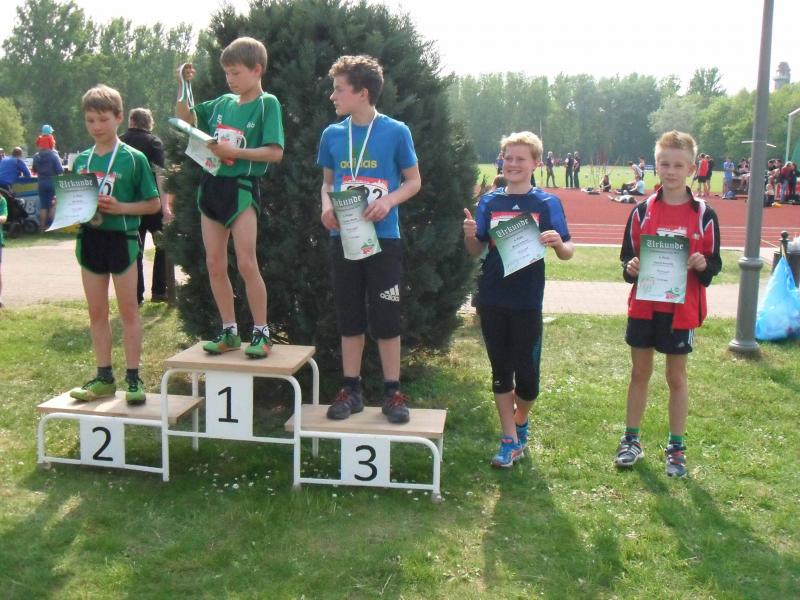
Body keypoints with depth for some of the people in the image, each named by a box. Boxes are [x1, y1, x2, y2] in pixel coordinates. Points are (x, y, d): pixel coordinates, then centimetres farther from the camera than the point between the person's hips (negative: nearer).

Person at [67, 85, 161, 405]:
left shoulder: (133, 158, -6)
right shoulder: (82, 159, 8)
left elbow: (152, 203, -5)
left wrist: (119, 207, -18)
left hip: (121, 237, -5)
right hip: (89, 238, 5)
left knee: (128, 310, 3)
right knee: (97, 312, 10)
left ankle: (133, 378, 10)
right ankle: (104, 377, 20)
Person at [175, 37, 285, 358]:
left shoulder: (267, 103, -5)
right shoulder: (223, 102, 11)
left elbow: (275, 152, -14)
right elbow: (184, 117, 23)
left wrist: (234, 151, -19)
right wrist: (183, 85, 8)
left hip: (242, 188, -6)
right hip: (212, 186, 6)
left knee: (246, 263, -8)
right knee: (214, 264, 7)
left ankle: (261, 332, 3)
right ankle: (229, 331, 17)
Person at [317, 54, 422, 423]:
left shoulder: (396, 132, -4)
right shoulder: (332, 135, 6)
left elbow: (414, 181, 2)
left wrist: (388, 201, -17)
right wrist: (326, 203, -6)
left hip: (383, 238, -3)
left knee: (387, 319, 2)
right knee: (349, 319, 10)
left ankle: (393, 392, 14)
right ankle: (351, 389, 21)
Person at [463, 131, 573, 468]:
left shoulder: (547, 203, 0)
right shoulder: (490, 202, 7)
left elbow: (567, 252, -4)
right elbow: (475, 251, 6)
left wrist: (558, 243, -26)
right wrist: (469, 235, -16)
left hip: (527, 302, -2)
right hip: (492, 299, 2)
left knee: (527, 375, 1)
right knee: (501, 371, 9)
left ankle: (520, 421, 31)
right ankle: (511, 440, 20)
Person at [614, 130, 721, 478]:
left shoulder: (703, 214, -3)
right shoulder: (642, 211, 1)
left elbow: (714, 264, 1)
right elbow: (627, 257, 6)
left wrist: (702, 265, -21)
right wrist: (630, 268, -15)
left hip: (681, 309, -2)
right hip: (643, 306, 2)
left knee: (676, 376, 9)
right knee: (639, 372, 12)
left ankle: (676, 448, 21)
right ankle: (631, 440, 25)